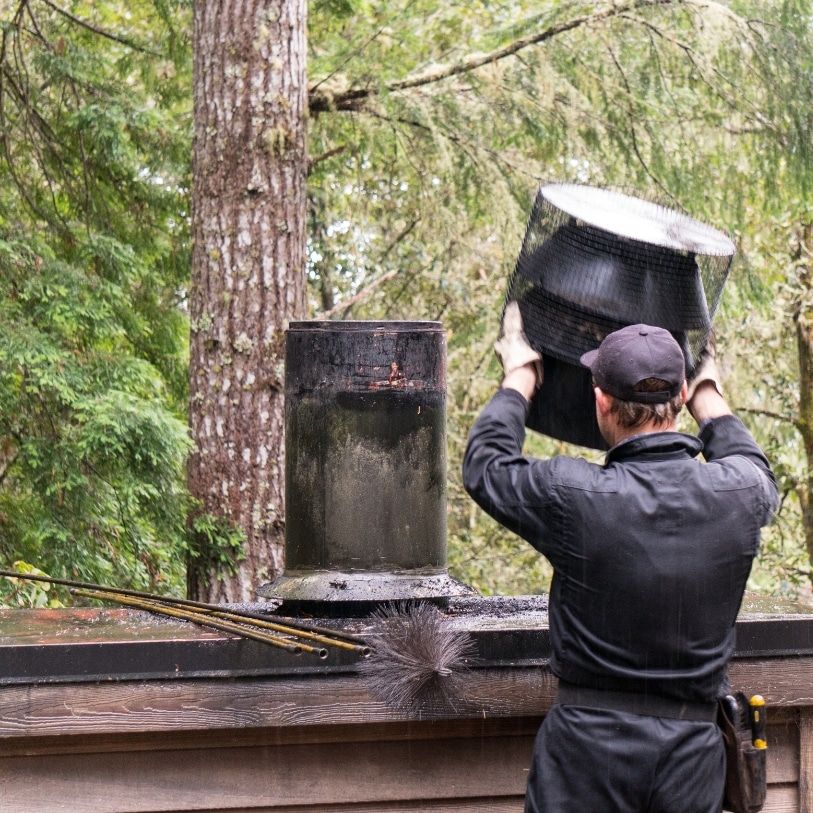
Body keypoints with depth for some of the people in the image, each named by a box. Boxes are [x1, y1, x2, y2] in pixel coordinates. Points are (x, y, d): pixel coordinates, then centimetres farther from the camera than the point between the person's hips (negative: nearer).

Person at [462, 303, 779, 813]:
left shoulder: (575, 497, -15)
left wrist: (520, 376, 22)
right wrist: (709, 394, 40)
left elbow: (485, 465, 6)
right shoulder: (736, 495, -5)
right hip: (692, 752, 3)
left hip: (590, 743, -3)